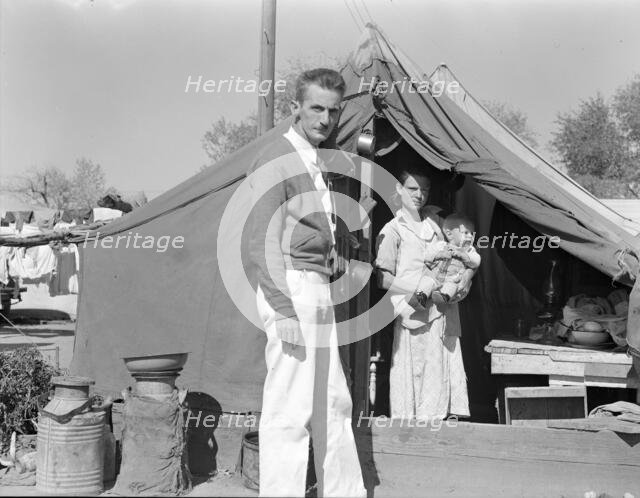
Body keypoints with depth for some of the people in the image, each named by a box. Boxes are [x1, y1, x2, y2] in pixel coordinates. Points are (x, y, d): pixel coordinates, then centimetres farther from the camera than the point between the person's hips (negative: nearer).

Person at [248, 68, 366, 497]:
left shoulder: (317, 163, 18)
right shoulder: (277, 161, -9)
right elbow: (264, 244, -16)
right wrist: (284, 312, -21)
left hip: (320, 291, 10)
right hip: (292, 289, -10)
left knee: (334, 404, 17)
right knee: (290, 409, -7)